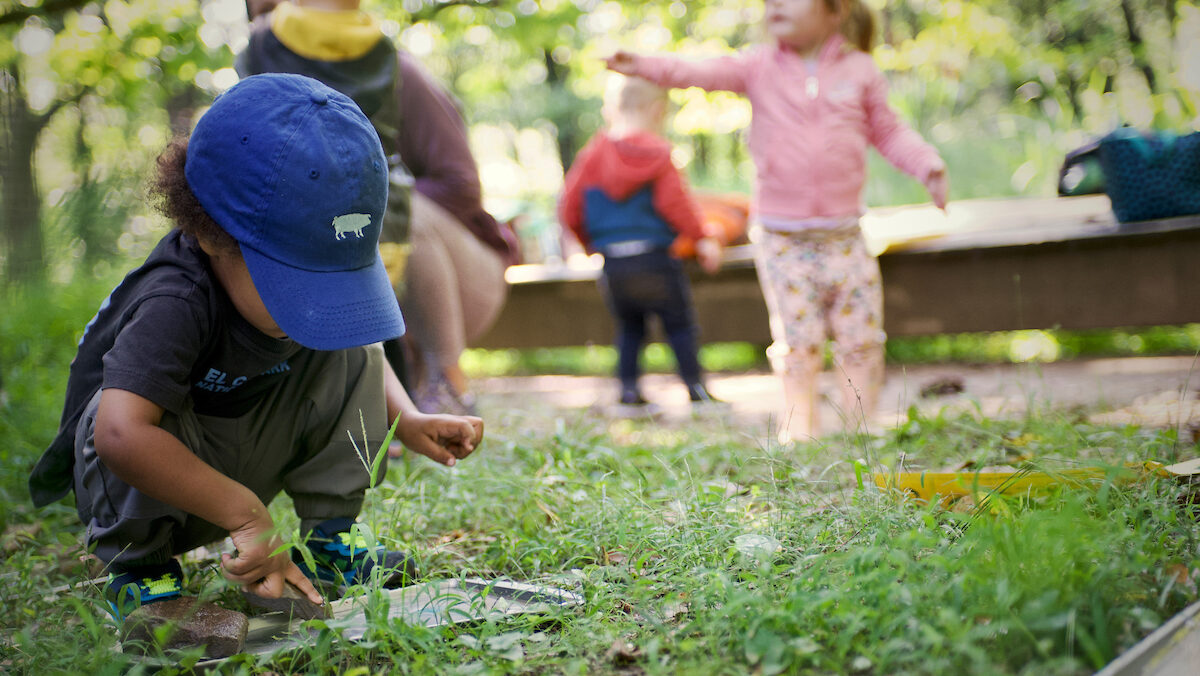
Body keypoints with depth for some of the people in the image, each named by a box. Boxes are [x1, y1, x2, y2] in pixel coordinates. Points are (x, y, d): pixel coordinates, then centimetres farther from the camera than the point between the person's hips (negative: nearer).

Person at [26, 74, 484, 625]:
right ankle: (139, 566, -10)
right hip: (142, 494, -5)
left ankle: (327, 539, 1)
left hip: (246, 464, 6)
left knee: (352, 354, -11)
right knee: (138, 411, -38)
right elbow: (121, 434, -50)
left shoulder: (310, 273, -15)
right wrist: (249, 516, -46)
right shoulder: (175, 305, -37)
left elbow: (355, 343, 5)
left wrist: (408, 422, -13)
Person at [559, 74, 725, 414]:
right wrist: (703, 239, 0)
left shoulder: (592, 154, 8)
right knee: (680, 323, 5)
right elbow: (674, 201, -10)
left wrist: (590, 243, 23)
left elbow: (570, 210, 8)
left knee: (628, 327, 16)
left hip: (612, 264, 4)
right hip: (654, 258, -4)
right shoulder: (657, 151, -5)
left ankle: (629, 390, 10)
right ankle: (696, 390, 5)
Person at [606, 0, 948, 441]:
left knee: (861, 342, 4)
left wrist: (928, 165, -2)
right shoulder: (759, 67, 1)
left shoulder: (859, 69, 4)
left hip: (843, 235, 1)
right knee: (798, 346, 0)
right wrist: (647, 67, -29)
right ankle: (799, 433, 13)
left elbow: (887, 132, 13)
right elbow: (704, 73, -12)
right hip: (782, 238, -1)